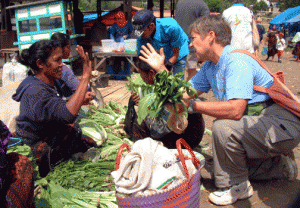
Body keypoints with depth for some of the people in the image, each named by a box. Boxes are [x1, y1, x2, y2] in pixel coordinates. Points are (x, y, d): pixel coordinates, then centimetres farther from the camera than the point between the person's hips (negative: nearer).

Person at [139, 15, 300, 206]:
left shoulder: (236, 61, -24)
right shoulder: (210, 66, 6)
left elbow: (235, 110, -35)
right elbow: (185, 93, 10)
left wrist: (193, 105, -26)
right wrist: (161, 69, 8)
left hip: (284, 125, -10)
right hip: (262, 124, 10)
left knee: (223, 127, -30)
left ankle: (236, 186, -8)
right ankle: (282, 166, 27)